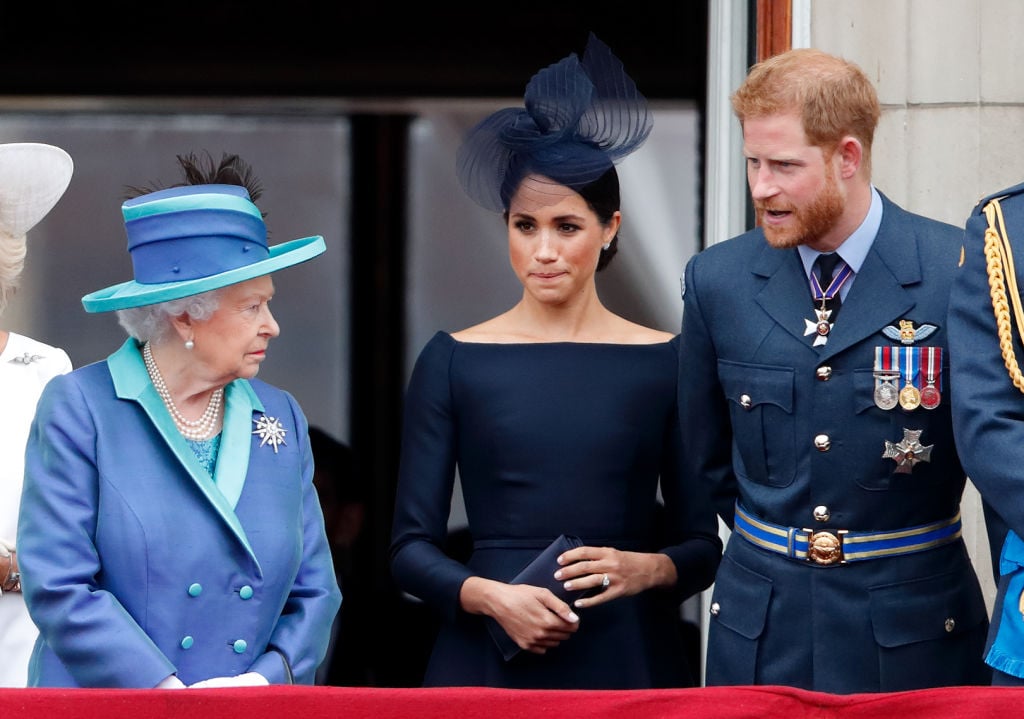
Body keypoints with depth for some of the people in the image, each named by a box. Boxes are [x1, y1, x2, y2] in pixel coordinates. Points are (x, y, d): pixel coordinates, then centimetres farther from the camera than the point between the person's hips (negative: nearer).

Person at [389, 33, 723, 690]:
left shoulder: (665, 361, 4)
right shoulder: (454, 361, 3)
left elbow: (703, 546, 6)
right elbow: (411, 548, 2)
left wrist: (645, 568, -14)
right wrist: (492, 596, -15)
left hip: (628, 660, 0)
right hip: (490, 659, 0)